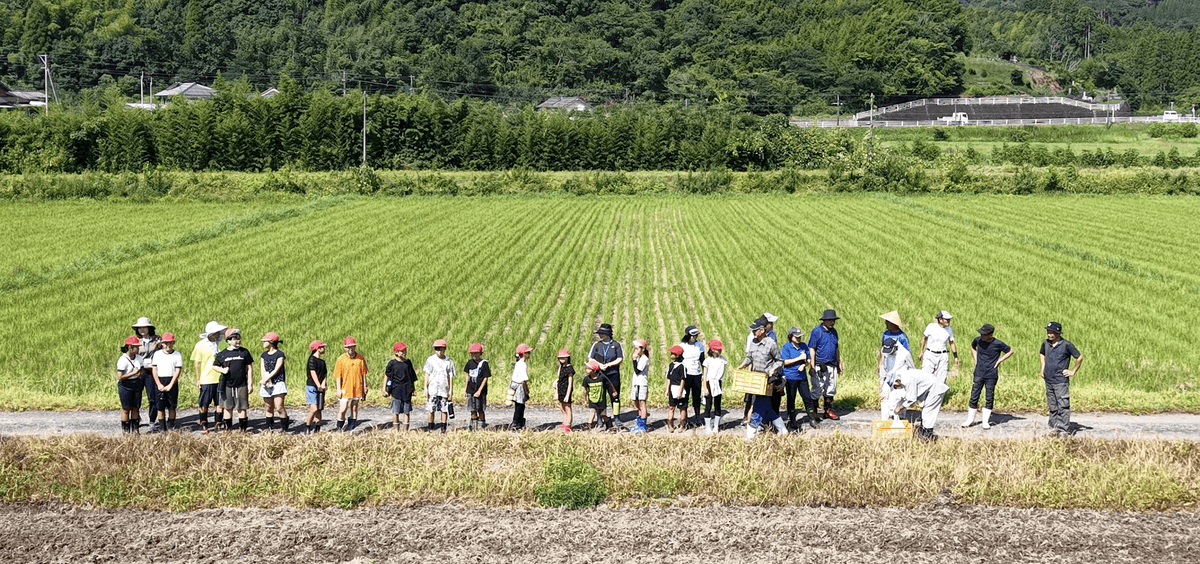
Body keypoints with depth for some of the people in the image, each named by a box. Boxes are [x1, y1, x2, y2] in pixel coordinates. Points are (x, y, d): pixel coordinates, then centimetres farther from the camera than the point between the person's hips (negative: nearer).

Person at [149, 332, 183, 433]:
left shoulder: (177, 355, 2)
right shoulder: (157, 354, 7)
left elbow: (178, 371, -3)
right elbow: (154, 370, 3)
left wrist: (170, 385, -11)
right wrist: (159, 384, -7)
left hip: (172, 382, -1)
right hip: (160, 381, 1)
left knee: (172, 405, 2)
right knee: (160, 406, 0)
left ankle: (171, 425, 10)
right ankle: (162, 426, 5)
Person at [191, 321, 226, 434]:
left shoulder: (220, 344, 6)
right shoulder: (200, 345, -2)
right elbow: (196, 363, 0)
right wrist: (197, 380, -3)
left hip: (220, 379, 3)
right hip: (206, 380, -3)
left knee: (220, 403, 3)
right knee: (204, 404, 2)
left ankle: (218, 425, 12)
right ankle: (203, 426, 12)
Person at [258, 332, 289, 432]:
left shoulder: (280, 354, -3)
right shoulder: (264, 355, 14)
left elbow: (276, 370, -10)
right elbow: (262, 370, 5)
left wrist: (265, 379, -15)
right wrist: (264, 380, -12)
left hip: (278, 383, -5)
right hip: (266, 385, 5)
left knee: (279, 408, -11)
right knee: (269, 408, 8)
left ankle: (284, 429, -6)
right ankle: (269, 429, 13)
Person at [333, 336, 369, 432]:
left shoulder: (360, 358, 3)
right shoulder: (341, 359, -2)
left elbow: (363, 374, 8)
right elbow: (338, 376, -2)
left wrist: (364, 388, 6)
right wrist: (339, 389, -7)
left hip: (357, 389, 2)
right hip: (345, 389, -2)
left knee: (354, 409, 7)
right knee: (342, 410, -5)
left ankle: (350, 429, 14)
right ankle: (339, 429, 6)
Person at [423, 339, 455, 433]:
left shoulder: (449, 361, 3)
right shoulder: (430, 360, 3)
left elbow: (451, 376, 6)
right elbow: (427, 374, 5)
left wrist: (451, 390, 3)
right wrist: (425, 388, 1)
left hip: (445, 389, 0)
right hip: (433, 389, 0)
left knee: (445, 409, 1)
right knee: (431, 410, 1)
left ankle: (443, 428, 10)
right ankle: (430, 428, 11)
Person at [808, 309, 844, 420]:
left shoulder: (834, 331, 12)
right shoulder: (816, 331, -9)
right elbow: (811, 349, -10)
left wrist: (839, 364, 20)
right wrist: (812, 366, -14)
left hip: (832, 365, 7)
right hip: (820, 366, -6)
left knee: (831, 389, 10)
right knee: (817, 390, -2)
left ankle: (828, 411, 19)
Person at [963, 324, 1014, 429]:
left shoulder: (998, 344, -11)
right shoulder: (978, 340, -2)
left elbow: (1010, 351, 4)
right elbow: (973, 347, 22)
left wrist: (999, 361, -3)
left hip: (991, 376, -2)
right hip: (978, 374, 2)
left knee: (989, 399, 3)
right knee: (974, 397, 2)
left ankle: (986, 422, 12)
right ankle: (970, 420, 14)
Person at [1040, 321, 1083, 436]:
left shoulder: (1066, 345, -9)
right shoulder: (1046, 343, 8)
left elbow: (1080, 358, -2)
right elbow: (1041, 354, 30)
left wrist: (1073, 371, -2)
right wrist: (1043, 368, 19)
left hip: (1061, 380, -6)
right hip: (1048, 380, 6)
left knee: (1063, 406, -10)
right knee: (1052, 407, 10)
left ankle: (1063, 429, -10)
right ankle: (1055, 427, 17)